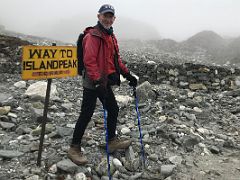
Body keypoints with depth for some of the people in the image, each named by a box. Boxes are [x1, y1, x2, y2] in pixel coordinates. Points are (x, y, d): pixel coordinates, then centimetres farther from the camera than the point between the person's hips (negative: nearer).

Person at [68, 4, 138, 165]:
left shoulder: (111, 36, 16)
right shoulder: (93, 36, -13)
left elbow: (116, 60, 21)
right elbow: (89, 61, -23)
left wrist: (128, 75, 16)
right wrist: (97, 81, -30)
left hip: (105, 82, 9)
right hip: (92, 83, -9)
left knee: (113, 109, 15)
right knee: (86, 114, -4)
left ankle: (112, 141, 32)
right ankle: (74, 149, 10)